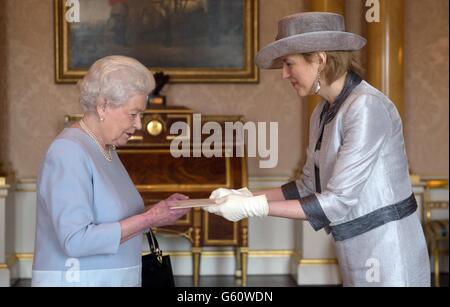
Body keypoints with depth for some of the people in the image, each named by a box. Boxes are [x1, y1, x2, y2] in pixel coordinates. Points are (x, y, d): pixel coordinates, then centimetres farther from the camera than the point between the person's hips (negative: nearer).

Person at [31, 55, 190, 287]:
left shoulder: (107, 150, 10)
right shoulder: (68, 151, -16)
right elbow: (76, 240, -24)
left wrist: (160, 210, -4)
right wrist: (148, 220, -21)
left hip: (119, 280, 8)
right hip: (77, 280, -8)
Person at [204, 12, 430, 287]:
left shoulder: (367, 107, -21)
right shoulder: (322, 114, 6)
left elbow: (338, 202, -22)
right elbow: (309, 187, 13)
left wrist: (254, 208, -19)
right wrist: (245, 196, 2)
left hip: (389, 260, -8)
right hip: (360, 260, 8)